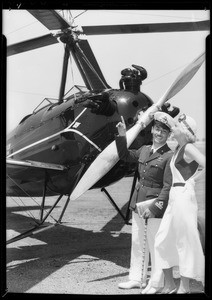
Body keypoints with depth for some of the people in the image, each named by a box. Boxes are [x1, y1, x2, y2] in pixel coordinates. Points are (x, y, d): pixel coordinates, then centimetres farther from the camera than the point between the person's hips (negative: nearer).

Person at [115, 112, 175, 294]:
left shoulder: (169, 156, -11)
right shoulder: (144, 150, 9)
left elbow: (168, 187, -15)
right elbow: (125, 156, 25)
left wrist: (154, 208, -20)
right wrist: (122, 135, 13)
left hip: (156, 206, -7)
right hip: (138, 203, 7)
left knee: (155, 246, 3)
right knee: (137, 243, 14)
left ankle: (156, 283, 17)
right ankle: (136, 279, 27)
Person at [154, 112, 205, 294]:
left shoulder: (188, 148, -9)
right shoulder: (179, 148, 16)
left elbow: (205, 165, -18)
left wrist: (192, 180, -9)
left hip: (184, 197, -9)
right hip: (174, 197, 9)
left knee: (184, 241, 0)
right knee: (163, 240, 10)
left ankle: (184, 287, 11)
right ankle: (169, 284, 21)